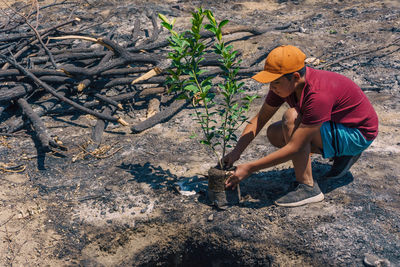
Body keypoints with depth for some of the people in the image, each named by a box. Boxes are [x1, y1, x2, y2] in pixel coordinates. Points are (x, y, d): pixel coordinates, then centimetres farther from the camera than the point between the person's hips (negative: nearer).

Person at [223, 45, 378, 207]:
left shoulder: (318, 95, -35)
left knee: (291, 118, -28)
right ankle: (342, 154, 8)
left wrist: (249, 168, -30)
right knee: (274, 133, 0)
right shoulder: (285, 83, -11)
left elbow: (294, 148, -33)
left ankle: (308, 188, -20)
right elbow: (260, 119, -2)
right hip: (333, 127, 9)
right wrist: (236, 152, -14)